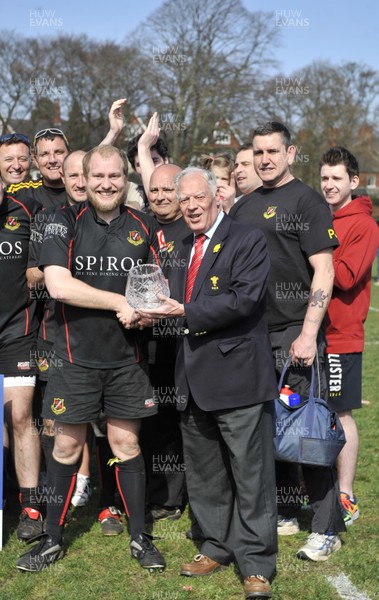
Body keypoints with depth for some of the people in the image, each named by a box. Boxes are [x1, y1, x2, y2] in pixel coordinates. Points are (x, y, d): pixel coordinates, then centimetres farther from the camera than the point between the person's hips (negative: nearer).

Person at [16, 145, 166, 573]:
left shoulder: (143, 228, 5)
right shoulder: (65, 223, -4)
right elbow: (59, 285, -17)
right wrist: (121, 302, -16)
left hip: (126, 357, 2)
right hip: (76, 357, -2)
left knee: (126, 445, 8)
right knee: (67, 446, 6)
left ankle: (139, 537, 19)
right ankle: (52, 539, 19)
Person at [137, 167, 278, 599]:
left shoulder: (248, 241, -7)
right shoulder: (185, 247, 17)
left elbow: (244, 300, -19)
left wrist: (185, 312, -19)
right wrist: (159, 311, -1)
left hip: (237, 375, -8)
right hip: (194, 379, 8)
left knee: (250, 474, -3)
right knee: (203, 474, 16)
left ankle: (256, 564, 4)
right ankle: (218, 546, 30)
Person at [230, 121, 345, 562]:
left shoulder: (306, 201, -4)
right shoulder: (244, 208, 15)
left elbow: (323, 271, -10)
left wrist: (309, 334, -17)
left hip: (296, 334, -6)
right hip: (252, 334, 6)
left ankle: (327, 528, 3)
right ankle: (284, 512, 25)